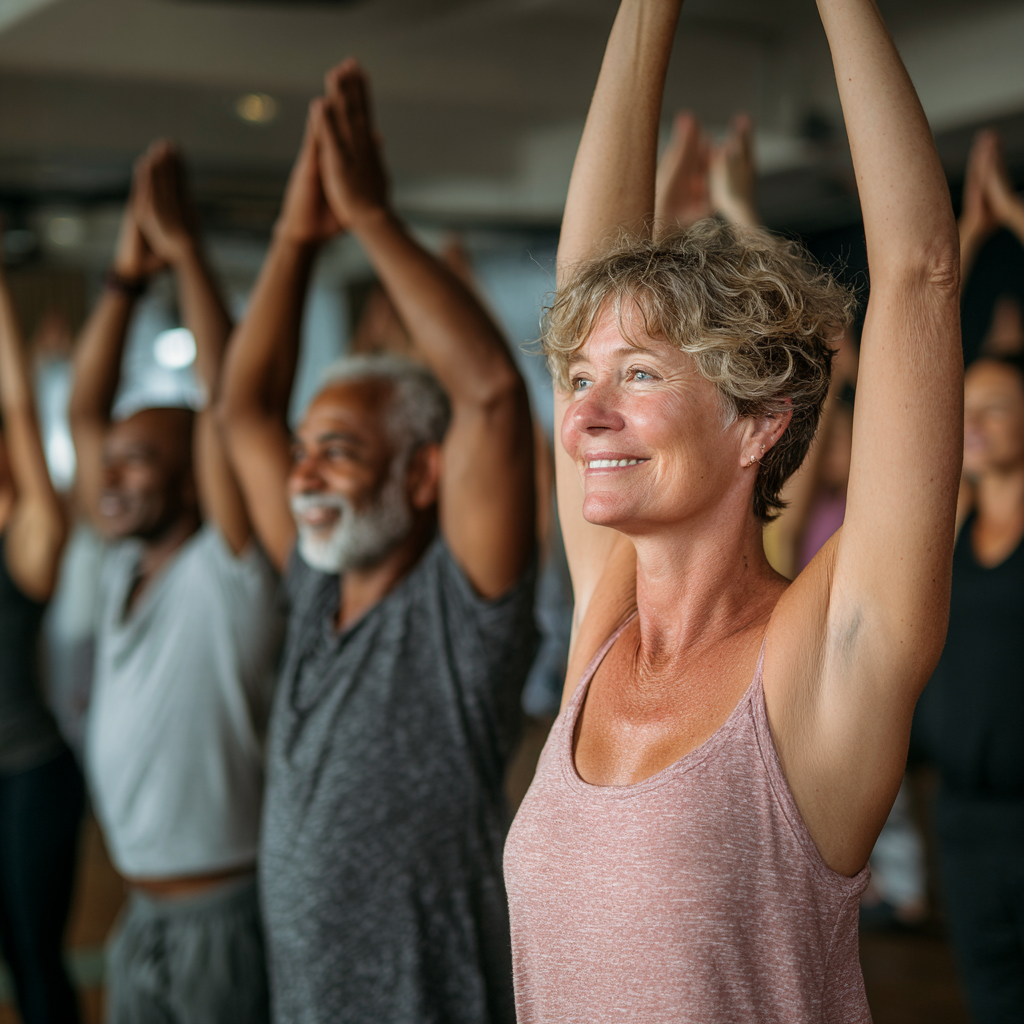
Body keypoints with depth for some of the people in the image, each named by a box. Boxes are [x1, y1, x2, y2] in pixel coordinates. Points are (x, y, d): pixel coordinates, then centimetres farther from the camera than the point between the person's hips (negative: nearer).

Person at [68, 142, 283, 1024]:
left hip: (227, 911, -7)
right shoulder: (128, 566, 7)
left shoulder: (226, 570, -11)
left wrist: (186, 251, -21)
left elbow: (227, 398, -21)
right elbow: (85, 410, 7)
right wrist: (126, 277, 0)